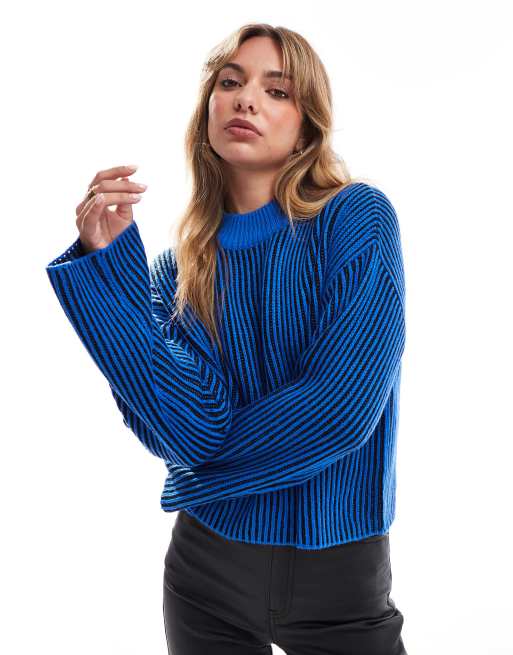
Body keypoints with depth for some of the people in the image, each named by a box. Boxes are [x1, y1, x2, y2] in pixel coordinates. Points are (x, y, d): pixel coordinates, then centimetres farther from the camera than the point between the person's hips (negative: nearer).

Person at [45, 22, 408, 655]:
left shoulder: (358, 218, -10)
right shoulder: (181, 266, -1)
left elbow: (342, 410, -20)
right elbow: (190, 429, -16)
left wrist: (201, 470, -7)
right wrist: (109, 261, -18)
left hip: (338, 573, -3)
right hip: (208, 562, 3)